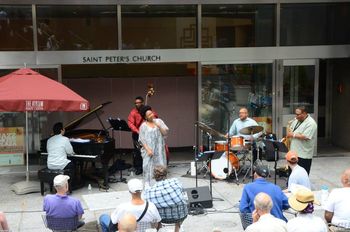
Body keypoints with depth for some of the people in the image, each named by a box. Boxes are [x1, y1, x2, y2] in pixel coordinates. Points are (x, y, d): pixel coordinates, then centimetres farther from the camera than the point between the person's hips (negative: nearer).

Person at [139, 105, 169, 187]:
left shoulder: (159, 121, 5)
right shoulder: (143, 126, -2)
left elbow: (165, 133, 2)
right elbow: (142, 140, -4)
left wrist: (159, 126, -14)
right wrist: (148, 150, -14)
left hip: (159, 150, 2)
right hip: (149, 150, -2)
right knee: (149, 167, -6)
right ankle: (148, 184, 2)